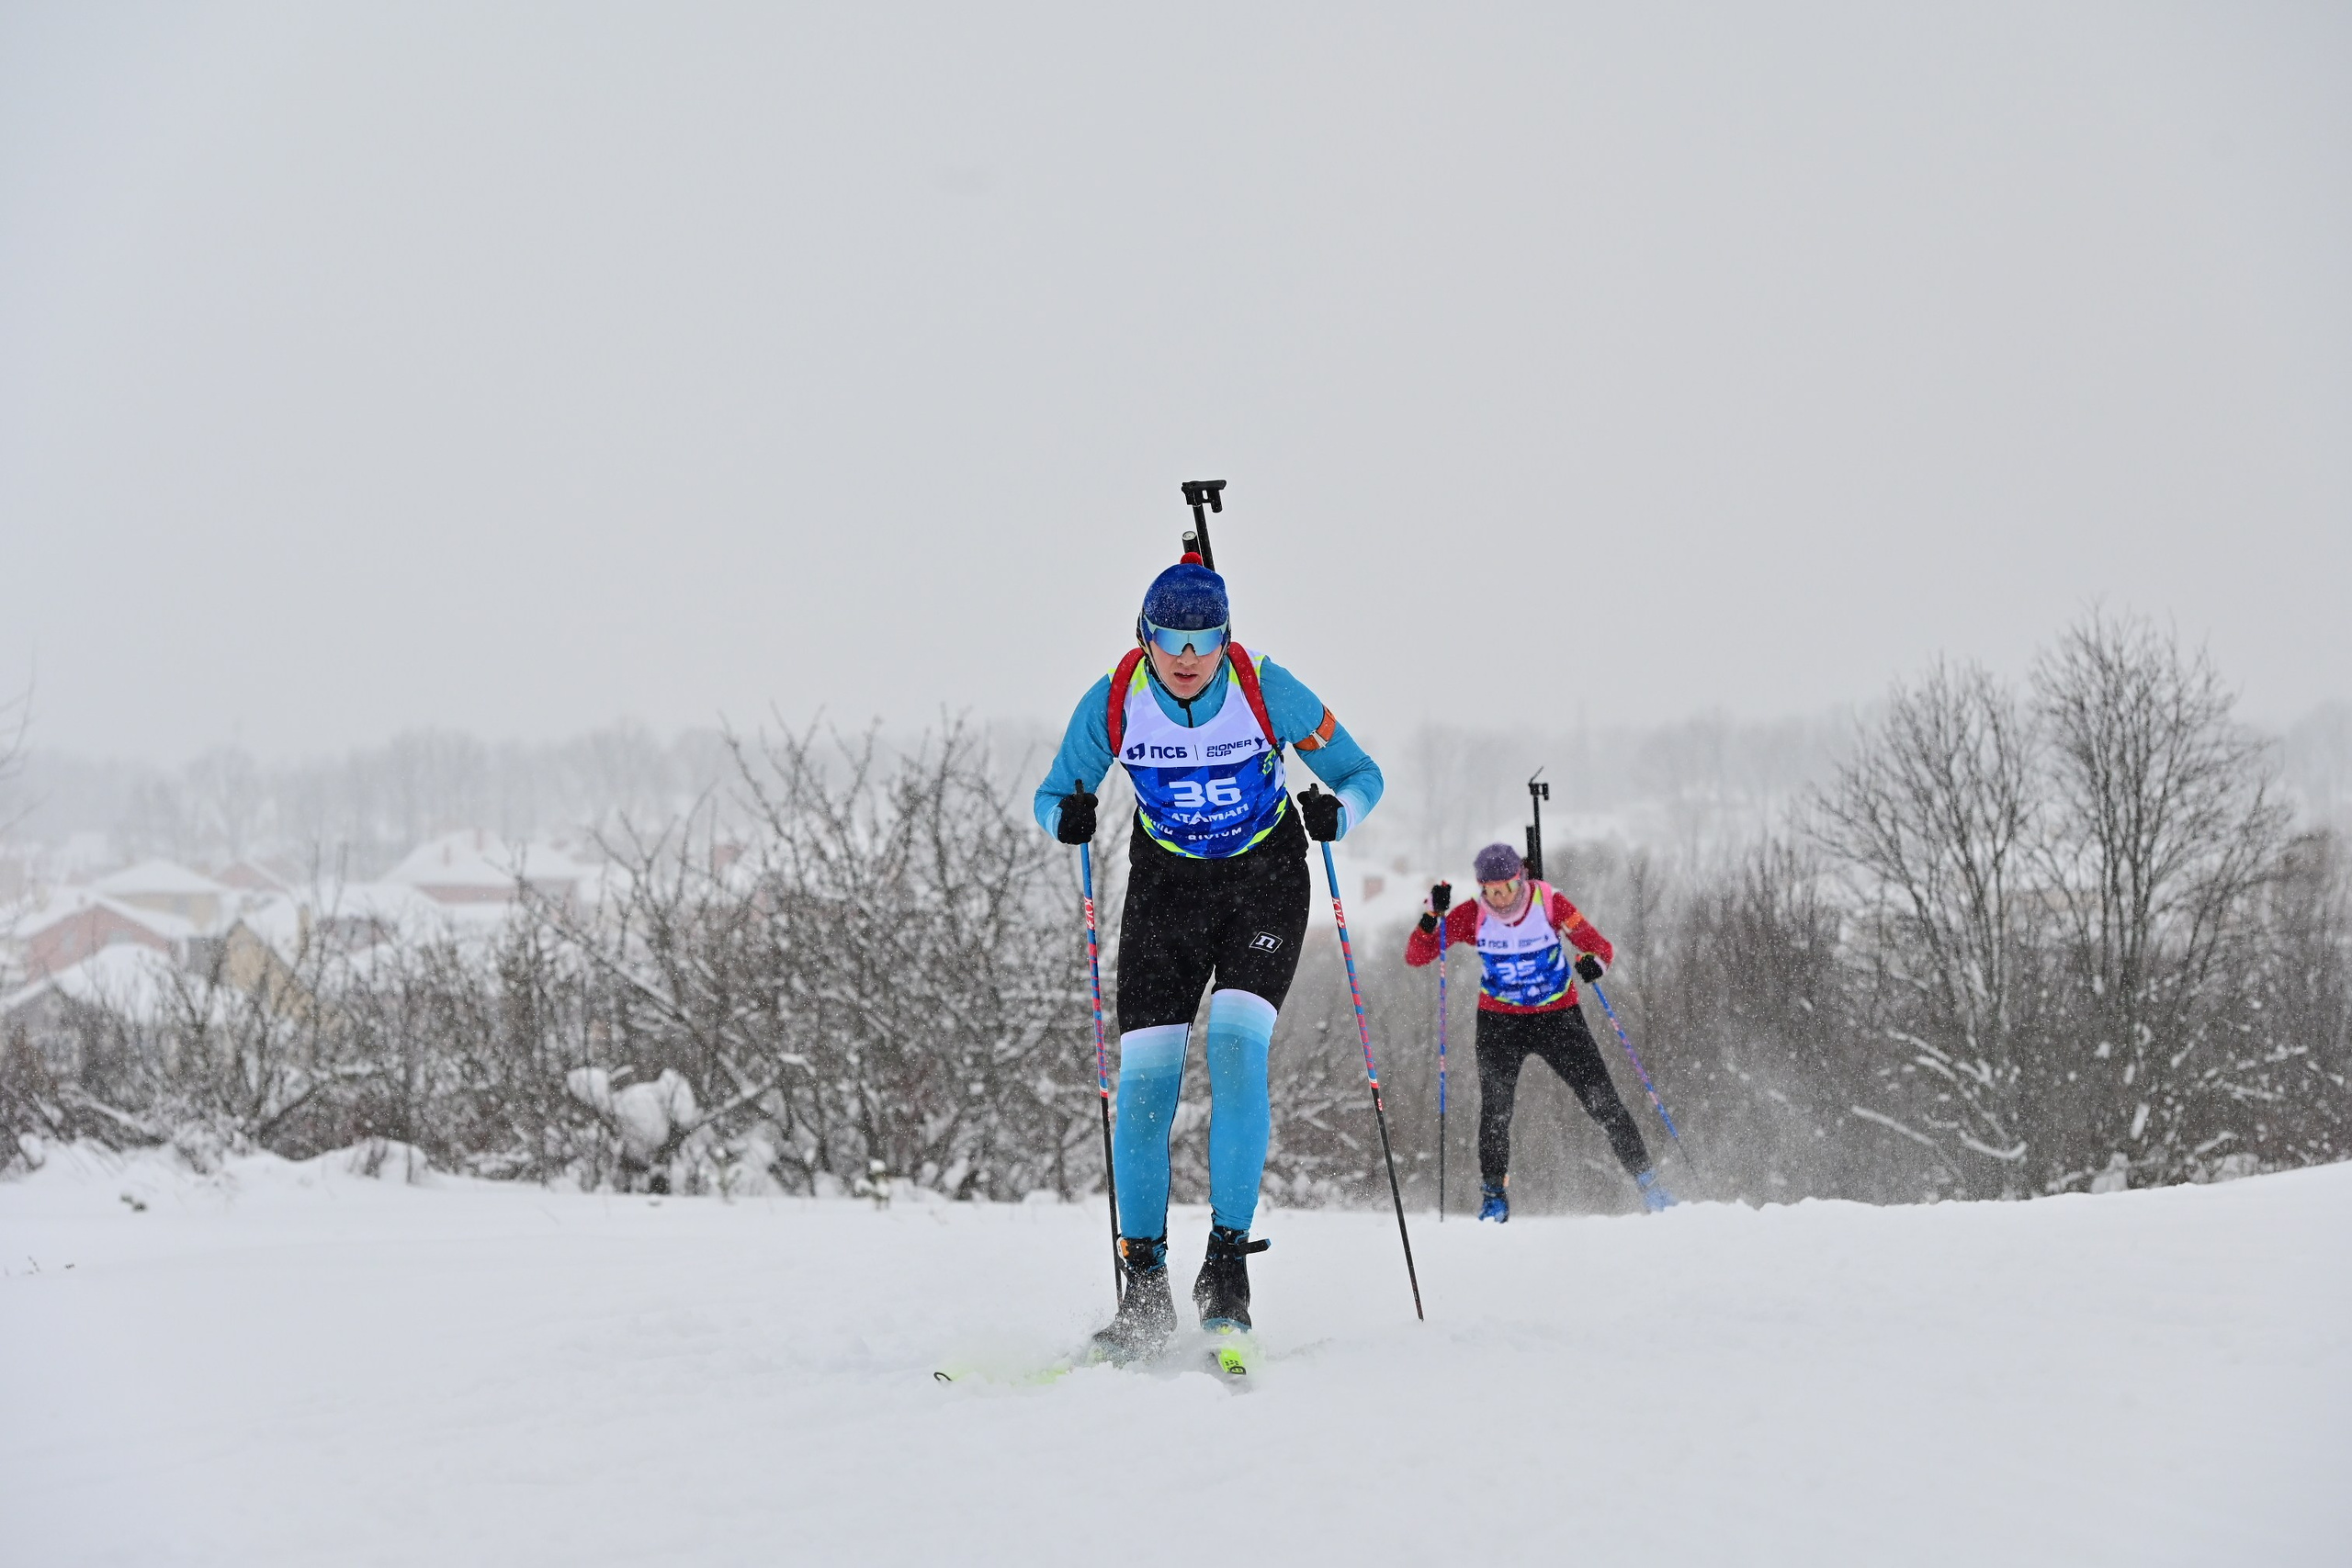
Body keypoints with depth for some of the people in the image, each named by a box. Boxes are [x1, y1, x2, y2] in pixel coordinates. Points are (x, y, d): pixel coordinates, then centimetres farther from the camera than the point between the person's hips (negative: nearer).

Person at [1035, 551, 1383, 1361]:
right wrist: (1067, 817, -22)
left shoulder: (1267, 691, -18)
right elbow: (1053, 793, 1)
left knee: (1235, 1047, -23)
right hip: (1166, 883, 2)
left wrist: (1335, 813, -29)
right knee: (1144, 1074, -9)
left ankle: (1229, 1257, -18)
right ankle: (1144, 1290, -2)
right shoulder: (1113, 703, -13)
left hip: (1265, 877, -2)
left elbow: (1361, 775, -7)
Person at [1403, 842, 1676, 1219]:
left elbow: (1600, 946, -13)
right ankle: (1493, 1193, -2)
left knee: (1603, 1102, -4)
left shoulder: (1550, 902, -16)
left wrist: (1595, 961, -36)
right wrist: (1429, 918, -29)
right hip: (1499, 1021, 0)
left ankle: (1646, 1181, 8)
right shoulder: (1472, 916, -13)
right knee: (1495, 1108, -16)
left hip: (1559, 1017, 0)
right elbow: (1416, 956, -11)